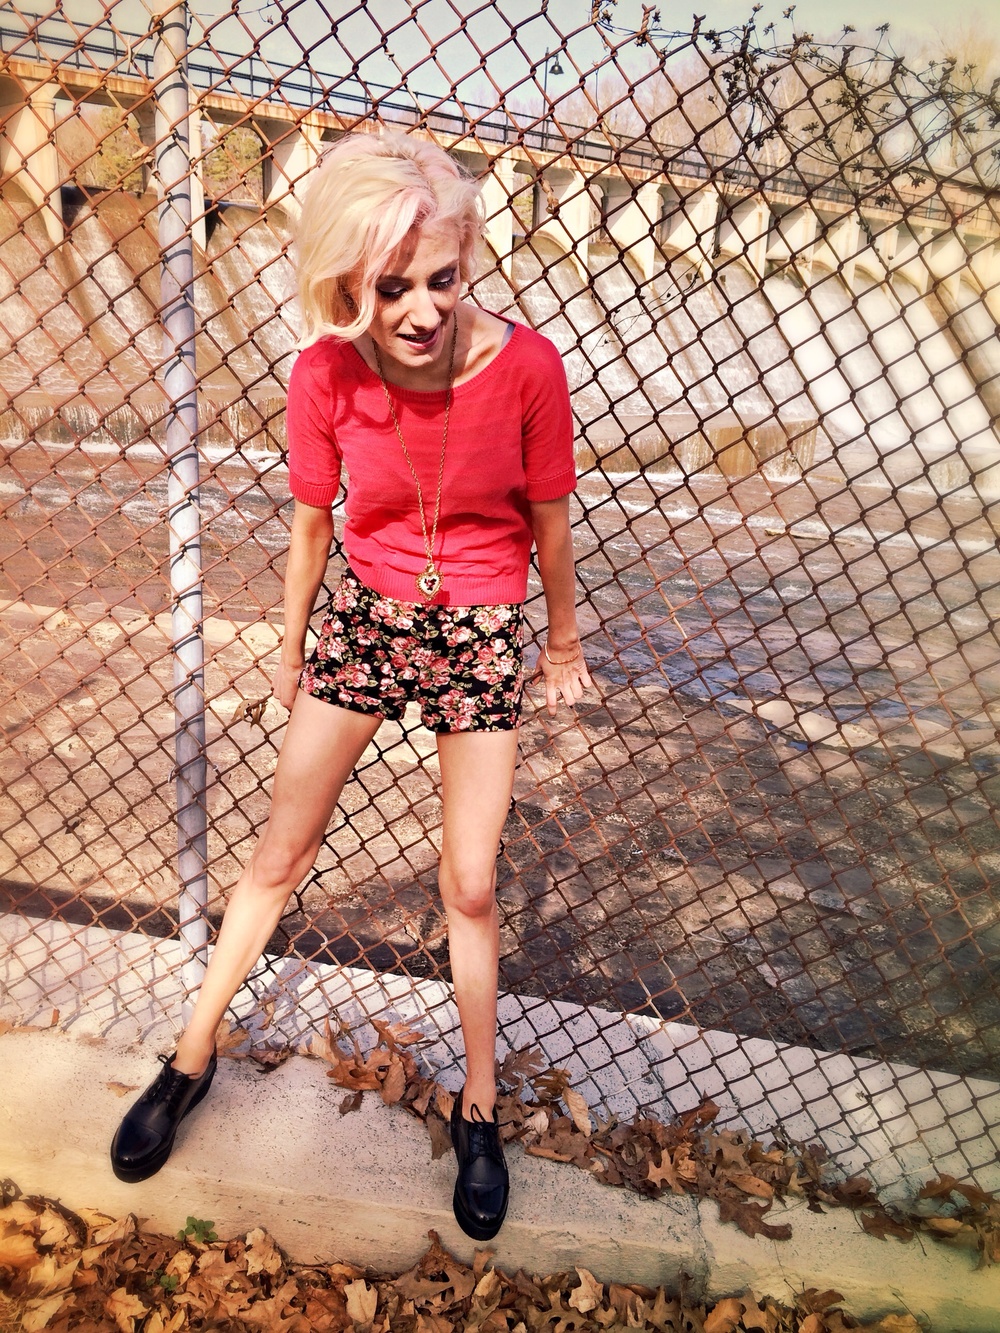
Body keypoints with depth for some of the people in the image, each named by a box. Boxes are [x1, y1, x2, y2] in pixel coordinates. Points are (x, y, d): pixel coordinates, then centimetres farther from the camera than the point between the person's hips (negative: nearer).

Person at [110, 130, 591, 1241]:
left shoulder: (527, 367, -18)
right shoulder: (325, 372, -13)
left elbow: (548, 525, -5)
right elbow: (311, 526, 0)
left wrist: (562, 644, 6)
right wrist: (289, 651, 11)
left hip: (481, 636, -1)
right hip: (364, 618, 2)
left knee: (470, 889, 7)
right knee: (278, 858, 12)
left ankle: (478, 1113, 32)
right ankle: (190, 1061, 37)